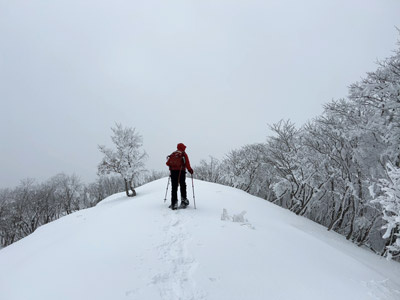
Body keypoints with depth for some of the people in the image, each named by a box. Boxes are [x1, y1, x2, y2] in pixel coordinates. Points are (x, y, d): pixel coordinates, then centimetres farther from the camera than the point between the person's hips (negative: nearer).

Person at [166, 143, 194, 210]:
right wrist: (190, 170, 5)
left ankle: (174, 203, -2)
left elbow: (168, 163, 10)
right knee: (183, 186, 10)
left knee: (174, 187, 3)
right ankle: (184, 200, 7)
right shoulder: (184, 154, 3)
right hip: (181, 171, -3)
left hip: (173, 171, 3)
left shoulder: (172, 154, 13)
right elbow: (187, 164, -7)